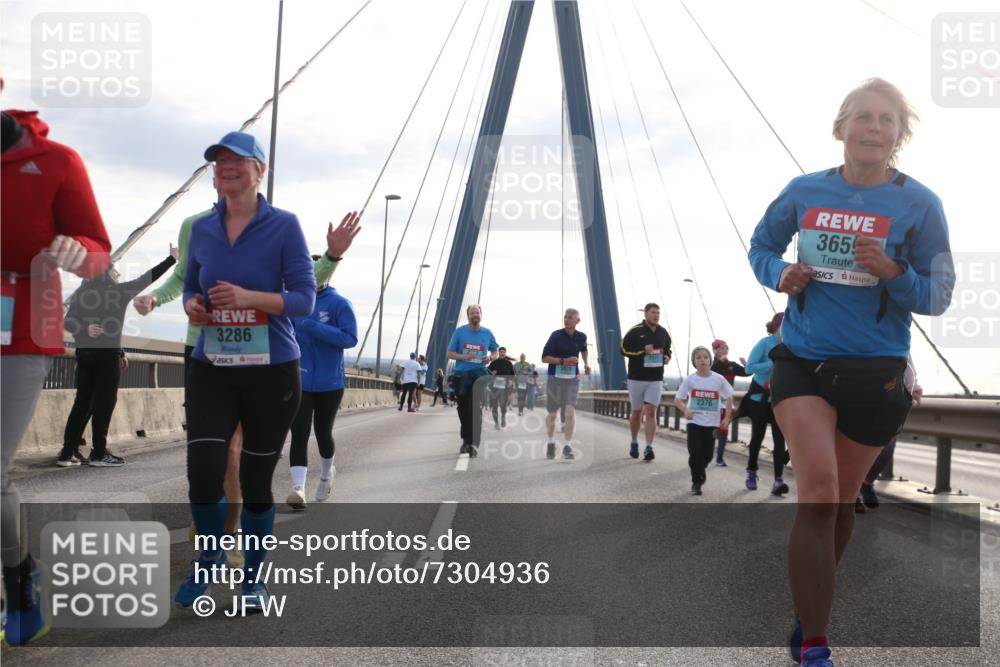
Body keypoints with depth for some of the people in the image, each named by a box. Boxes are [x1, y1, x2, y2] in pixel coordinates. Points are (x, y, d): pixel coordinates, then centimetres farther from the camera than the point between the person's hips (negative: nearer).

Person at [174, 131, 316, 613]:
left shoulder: (284, 225, -5)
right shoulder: (202, 229, 7)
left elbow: (305, 298, -8)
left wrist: (249, 297, -24)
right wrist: (191, 305, -4)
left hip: (272, 370, -3)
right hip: (211, 369, 3)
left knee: (256, 479, 6)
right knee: (203, 473, -8)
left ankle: (253, 577, 26)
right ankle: (208, 556, 22)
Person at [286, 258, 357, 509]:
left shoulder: (339, 304, -7)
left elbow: (350, 338, -16)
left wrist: (313, 327, -23)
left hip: (330, 382, -1)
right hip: (298, 382, 2)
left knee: (323, 433, 13)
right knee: (299, 434, -10)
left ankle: (326, 474, 40)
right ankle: (298, 488, -15)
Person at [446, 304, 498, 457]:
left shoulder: (487, 333, 5)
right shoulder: (459, 331, 2)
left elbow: (495, 351, 18)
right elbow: (450, 354, 4)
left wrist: (491, 358, -5)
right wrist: (464, 357, -14)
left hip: (479, 373, -1)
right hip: (461, 374, 1)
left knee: (476, 410, -13)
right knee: (463, 409, 10)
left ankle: (474, 444, -17)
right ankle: (466, 440, 27)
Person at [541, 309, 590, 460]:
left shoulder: (581, 337, 4)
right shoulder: (556, 335, -9)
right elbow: (544, 358, -10)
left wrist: (586, 363, 14)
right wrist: (563, 361, -20)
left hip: (572, 379, 2)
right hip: (555, 378, -2)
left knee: (570, 411, -15)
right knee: (552, 413, 9)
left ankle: (567, 446, -11)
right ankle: (551, 443, 31)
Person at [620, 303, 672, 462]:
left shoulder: (663, 333, 7)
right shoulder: (635, 331, -7)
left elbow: (667, 349, 22)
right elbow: (624, 349, -9)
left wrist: (667, 357, 0)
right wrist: (642, 351, -19)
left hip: (656, 380, 2)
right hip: (636, 378, -2)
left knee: (651, 412, -8)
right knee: (637, 412, 10)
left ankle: (649, 448, -11)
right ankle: (634, 443, 30)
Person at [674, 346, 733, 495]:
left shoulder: (719, 379, -6)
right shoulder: (690, 379, -7)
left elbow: (729, 398, 7)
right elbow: (678, 400, -1)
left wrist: (726, 418, 0)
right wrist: (685, 410, -21)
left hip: (712, 423, 1)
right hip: (694, 422, -1)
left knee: (707, 454, 6)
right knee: (695, 452, -11)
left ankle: (700, 471, 40)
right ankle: (696, 482, 8)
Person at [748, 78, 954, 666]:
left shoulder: (920, 205, -6)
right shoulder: (804, 192, -1)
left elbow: (937, 297, -3)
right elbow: (761, 246, 16)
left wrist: (894, 272, -24)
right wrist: (781, 275, -6)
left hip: (875, 370, 0)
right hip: (802, 359, 0)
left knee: (841, 501, 13)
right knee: (818, 492, -17)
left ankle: (810, 611, 38)